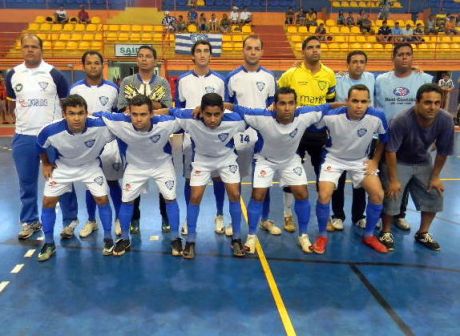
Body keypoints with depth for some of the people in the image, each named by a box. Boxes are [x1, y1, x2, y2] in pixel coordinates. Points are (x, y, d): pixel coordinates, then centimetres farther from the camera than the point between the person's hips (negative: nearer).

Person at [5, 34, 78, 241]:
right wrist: (22, 117, 8)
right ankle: (30, 221, 26)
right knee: (26, 183, 11)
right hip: (23, 137, 3)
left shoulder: (54, 74, -4)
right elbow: (11, 103, 19)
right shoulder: (12, 75, 6)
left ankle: (70, 221, 15)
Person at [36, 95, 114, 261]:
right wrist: (46, 164, 3)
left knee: (102, 199, -7)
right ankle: (49, 244, 17)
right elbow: (41, 146, -5)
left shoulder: (101, 126, -36)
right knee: (48, 201, -2)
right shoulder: (51, 131, -30)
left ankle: (108, 239, 14)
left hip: (90, 166, -1)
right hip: (63, 166, 1)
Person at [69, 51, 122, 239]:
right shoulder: (75, 89, 1)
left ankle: (119, 219, 20)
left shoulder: (112, 88, 2)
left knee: (112, 181, 5)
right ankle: (91, 221, 23)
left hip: (109, 142, -1)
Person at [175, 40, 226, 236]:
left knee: (218, 177, 3)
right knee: (190, 178, 5)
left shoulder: (219, 80, 6)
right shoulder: (183, 80, 6)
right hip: (190, 137, 0)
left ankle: (219, 216, 18)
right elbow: (178, 108, 9)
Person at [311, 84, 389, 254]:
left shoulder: (377, 117, -22)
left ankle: (369, 235, 16)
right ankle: (322, 236, 4)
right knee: (324, 195, -19)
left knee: (378, 195, -8)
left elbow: (384, 139, -2)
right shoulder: (331, 116, -29)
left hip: (361, 160, 2)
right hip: (334, 158, -2)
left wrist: (375, 160, -1)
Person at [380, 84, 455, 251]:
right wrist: (393, 180, -21)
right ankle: (386, 233, 12)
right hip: (398, 162, -4)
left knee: (434, 195, 2)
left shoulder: (446, 120, -23)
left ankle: (423, 233, 23)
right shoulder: (402, 120, -34)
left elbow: (443, 152, -8)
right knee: (391, 196, -11)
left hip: (423, 162, 4)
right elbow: (390, 151, -25)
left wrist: (435, 176, -3)